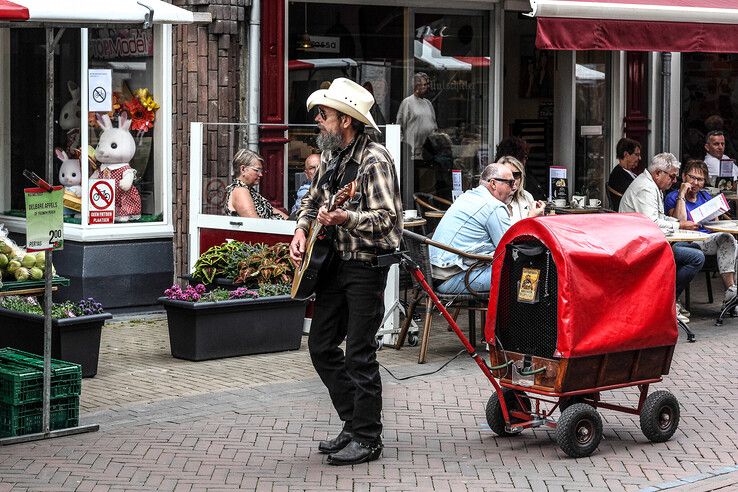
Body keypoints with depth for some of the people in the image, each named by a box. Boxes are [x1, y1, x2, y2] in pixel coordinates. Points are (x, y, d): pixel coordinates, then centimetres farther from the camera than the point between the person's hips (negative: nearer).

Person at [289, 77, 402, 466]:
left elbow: (388, 218, -23)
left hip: (366, 267, -9)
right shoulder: (331, 155, 9)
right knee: (321, 346, 11)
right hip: (333, 263, 9)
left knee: (359, 354, -6)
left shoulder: (374, 160, -17)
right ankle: (354, 424, 23)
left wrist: (346, 218, -36)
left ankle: (367, 439, 5)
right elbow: (313, 197, 24)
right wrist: (302, 229, 6)